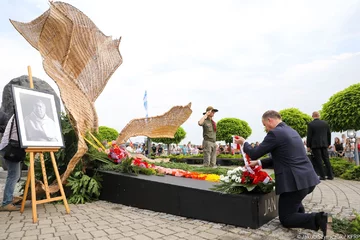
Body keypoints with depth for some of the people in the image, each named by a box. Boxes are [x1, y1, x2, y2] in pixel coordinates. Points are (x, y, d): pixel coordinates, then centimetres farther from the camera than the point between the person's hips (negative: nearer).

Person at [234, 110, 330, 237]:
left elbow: (254, 154, -7)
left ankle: (316, 219, -12)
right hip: (307, 178, 10)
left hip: (294, 181, -10)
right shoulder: (291, 131, 16)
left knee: (285, 219, 6)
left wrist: (244, 143, 12)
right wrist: (259, 163, 18)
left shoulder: (274, 133, -13)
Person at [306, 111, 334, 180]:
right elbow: (329, 134, 11)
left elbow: (309, 136, -8)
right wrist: (328, 143, 19)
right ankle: (330, 175, 10)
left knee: (318, 160, 0)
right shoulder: (325, 123, 7)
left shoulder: (310, 124, -7)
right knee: (326, 159, 9)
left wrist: (308, 146, -2)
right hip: (324, 144, 4)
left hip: (315, 145, -4)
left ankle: (322, 176, 0)